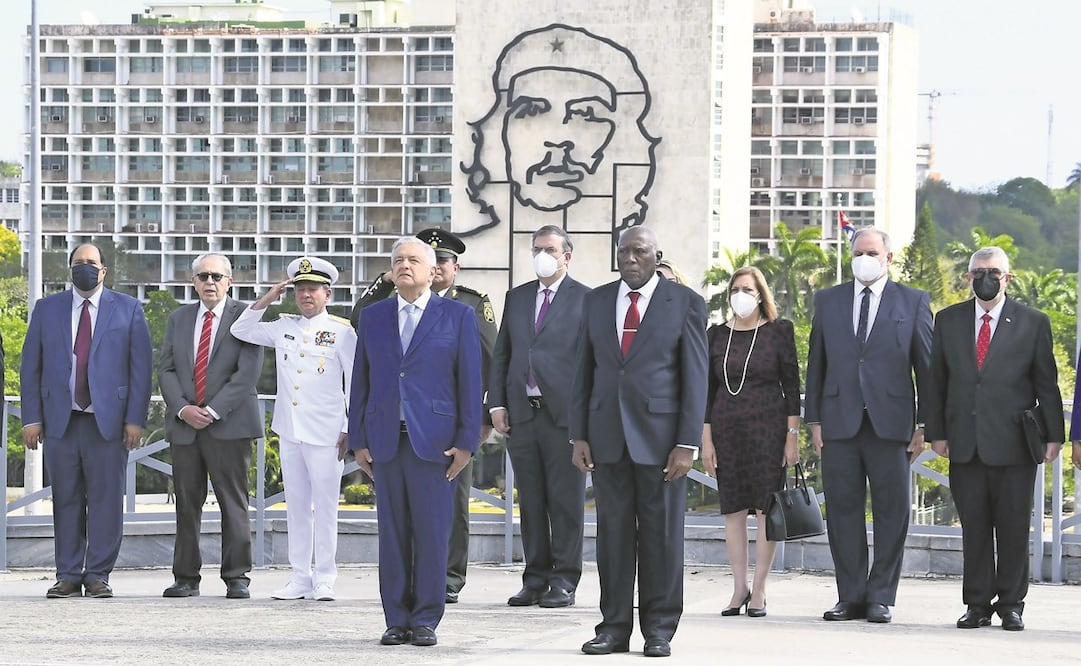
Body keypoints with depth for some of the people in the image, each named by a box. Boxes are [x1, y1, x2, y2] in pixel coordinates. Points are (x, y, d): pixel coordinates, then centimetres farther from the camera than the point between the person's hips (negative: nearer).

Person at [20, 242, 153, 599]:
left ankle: (98, 576, 3)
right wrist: (31, 418, 1)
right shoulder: (46, 309, 12)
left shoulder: (128, 309, 8)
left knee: (105, 499, -2)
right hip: (60, 420, 2)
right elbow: (30, 366, 10)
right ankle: (68, 576, 7)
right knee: (65, 499, 3)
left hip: (108, 421, -1)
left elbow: (141, 366, 3)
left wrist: (135, 419, -5)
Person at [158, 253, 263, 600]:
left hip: (229, 425, -4)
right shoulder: (179, 319, 15)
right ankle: (186, 577, 9)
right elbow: (165, 369, 11)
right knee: (186, 504, 4)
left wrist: (213, 411, -13)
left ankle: (237, 577, 1)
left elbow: (248, 373, -8)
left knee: (233, 504, -3)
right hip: (184, 426, 4)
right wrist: (182, 409, -6)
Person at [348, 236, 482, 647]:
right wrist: (358, 440, 6)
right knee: (392, 533, 3)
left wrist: (466, 441, -5)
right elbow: (360, 381, 13)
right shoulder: (373, 317, 13)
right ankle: (396, 620, 8)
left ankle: (425, 620, 4)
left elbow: (470, 380, 1)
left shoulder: (458, 316, 4)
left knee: (432, 533, -2)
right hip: (385, 440, 3)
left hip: (435, 440, -3)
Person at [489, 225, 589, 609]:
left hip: (564, 414, -5)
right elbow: (501, 354, 16)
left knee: (565, 501, -2)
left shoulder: (585, 300, 0)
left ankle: (565, 582, 3)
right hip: (521, 414, 5)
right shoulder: (516, 298, 16)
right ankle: (535, 580, 13)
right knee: (530, 502, 8)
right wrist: (497, 404, 6)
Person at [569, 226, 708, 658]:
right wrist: (578, 436, 4)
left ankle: (659, 631, 8)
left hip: (660, 434, -3)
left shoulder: (685, 304, -1)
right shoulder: (597, 301, 10)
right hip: (607, 436, 3)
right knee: (613, 532, 5)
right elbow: (584, 371, 11)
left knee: (661, 534, 1)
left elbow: (695, 378, -3)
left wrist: (688, 444, -9)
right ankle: (614, 627, 10)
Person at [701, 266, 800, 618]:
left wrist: (792, 435, -5)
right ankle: (739, 588, 8)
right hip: (727, 429, 3)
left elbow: (792, 386, 1)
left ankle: (759, 590, 0)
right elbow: (708, 390, 9)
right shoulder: (716, 335, 9)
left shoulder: (778, 332, 2)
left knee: (766, 508, -4)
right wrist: (706, 440, 4)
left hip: (768, 427, -3)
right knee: (733, 509, 2)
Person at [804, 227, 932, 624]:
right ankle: (851, 597, 9)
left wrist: (924, 426, 0)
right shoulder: (828, 301, 12)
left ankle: (881, 598, 5)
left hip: (890, 424, -2)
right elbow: (816, 364, 13)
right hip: (839, 423, 2)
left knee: (891, 513, 0)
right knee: (843, 512, 3)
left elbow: (926, 367, 5)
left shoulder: (913, 303, 6)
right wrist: (814, 420, 6)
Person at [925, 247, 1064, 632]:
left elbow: (1046, 383, 4)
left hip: (1013, 445, -2)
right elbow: (937, 380, 12)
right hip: (965, 443, 2)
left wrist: (1053, 435, -2)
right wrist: (936, 432, 5)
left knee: (1014, 528, 2)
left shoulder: (1032, 323, 4)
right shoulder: (949, 321, 11)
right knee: (973, 527, 4)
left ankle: (1011, 604, 10)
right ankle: (977, 604, 10)